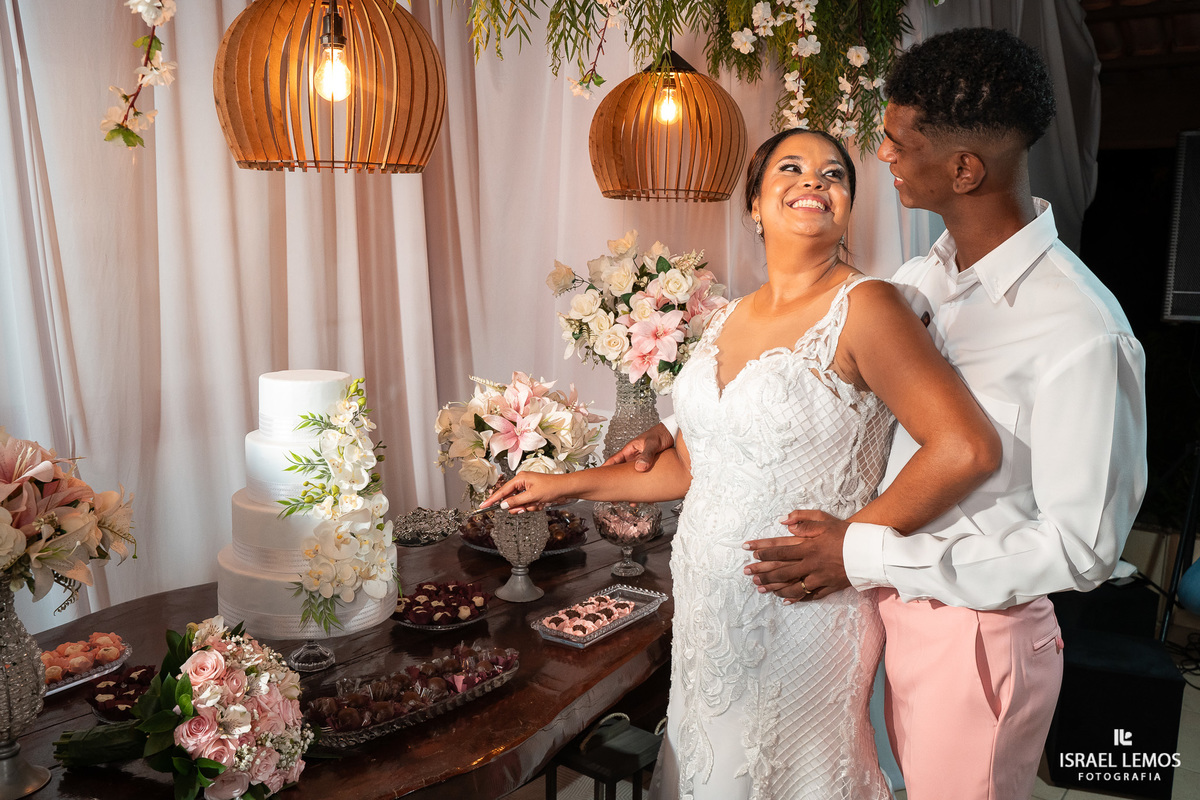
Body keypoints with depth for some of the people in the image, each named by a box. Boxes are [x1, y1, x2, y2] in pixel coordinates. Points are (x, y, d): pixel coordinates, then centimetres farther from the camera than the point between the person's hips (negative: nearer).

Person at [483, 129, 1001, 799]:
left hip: (801, 613, -6)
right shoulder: (730, 320, 7)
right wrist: (566, 486, 18)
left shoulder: (863, 306, -13)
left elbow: (969, 448, -22)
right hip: (706, 608, 6)